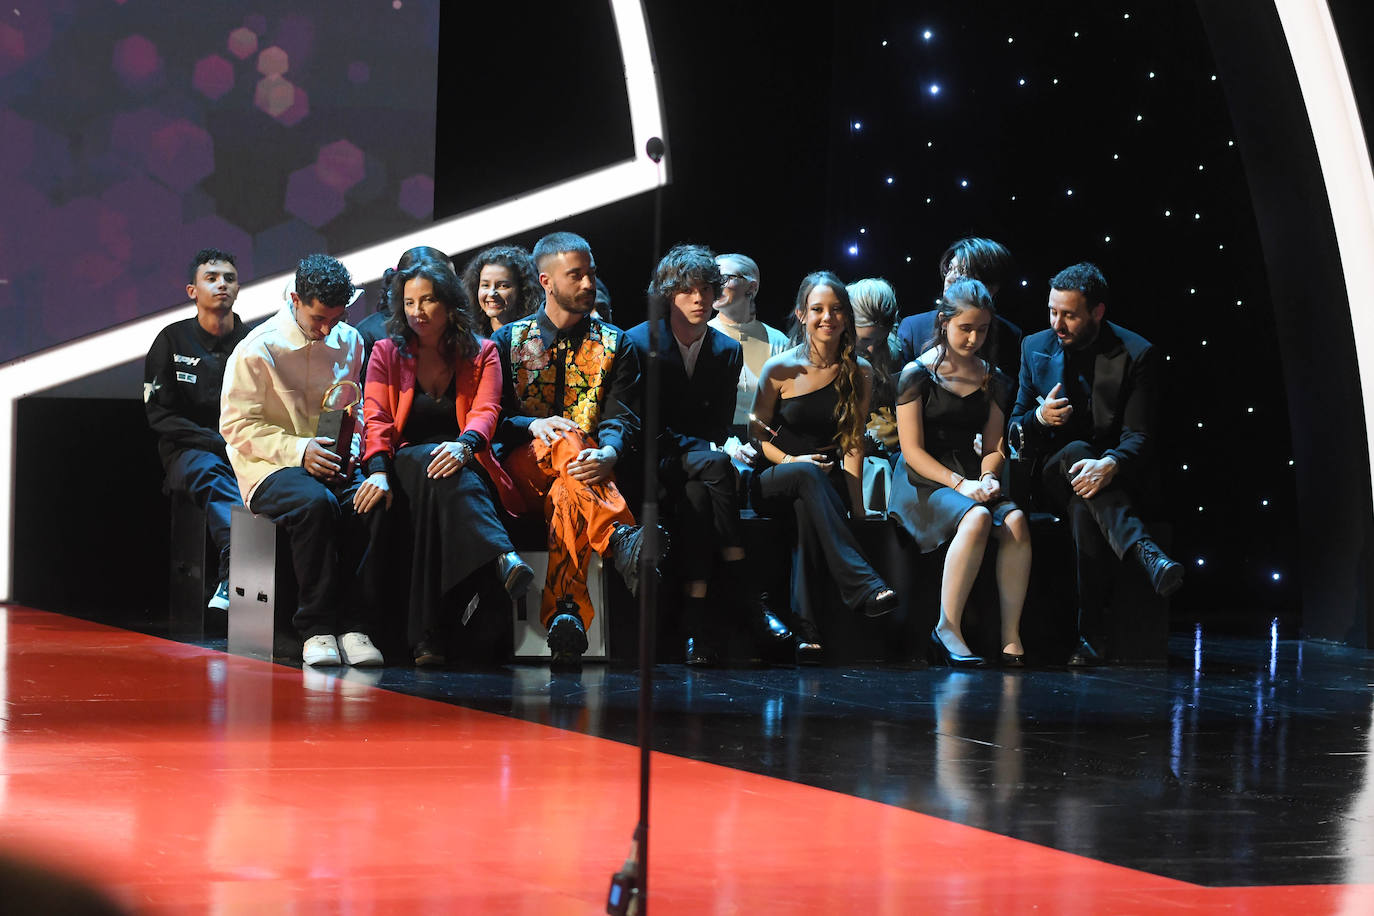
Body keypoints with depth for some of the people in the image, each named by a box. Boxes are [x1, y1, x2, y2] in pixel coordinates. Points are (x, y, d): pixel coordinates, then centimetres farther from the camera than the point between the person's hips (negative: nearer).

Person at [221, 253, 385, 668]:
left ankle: (354, 625, -26)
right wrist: (298, 450, -19)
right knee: (316, 504, -37)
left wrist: (350, 448, 2)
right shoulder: (257, 349, -7)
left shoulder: (349, 342, 10)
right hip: (270, 466, -4)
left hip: (332, 463, 4)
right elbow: (236, 426, -8)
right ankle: (317, 629, -30)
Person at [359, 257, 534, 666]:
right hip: (406, 464, -1)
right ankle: (504, 558, -65)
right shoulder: (387, 353, 14)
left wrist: (464, 445, -30)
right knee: (434, 466, -39)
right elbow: (376, 418, 1)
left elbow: (485, 412, -5)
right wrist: (379, 471, -20)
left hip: (468, 468, 1)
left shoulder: (480, 354, 12)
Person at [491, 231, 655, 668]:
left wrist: (608, 455, -24)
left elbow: (621, 418, 2)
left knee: (566, 494, -39)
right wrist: (534, 425, -18)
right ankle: (623, 542, -62)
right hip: (523, 469, -1)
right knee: (567, 442, -38)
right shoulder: (508, 341, 15)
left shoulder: (614, 345, 16)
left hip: (588, 467, 1)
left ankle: (564, 613, -60)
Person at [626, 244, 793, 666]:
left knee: (696, 494, -35)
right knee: (715, 465, -35)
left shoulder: (727, 351, 9)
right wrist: (708, 453, -19)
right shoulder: (639, 342, -2)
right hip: (655, 465, -3)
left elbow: (720, 426, 10)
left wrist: (723, 447, -15)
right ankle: (739, 585, -39)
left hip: (697, 461, 3)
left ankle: (695, 612, -40)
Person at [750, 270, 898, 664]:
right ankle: (862, 584, -51)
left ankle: (805, 625, -45)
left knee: (808, 508, -37)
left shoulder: (859, 372, 5)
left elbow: (852, 441, 1)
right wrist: (791, 462, -14)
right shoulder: (780, 369, -1)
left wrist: (855, 502, -11)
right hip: (773, 482, -1)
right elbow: (757, 435, 4)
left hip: (828, 486, 1)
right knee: (808, 475, -38)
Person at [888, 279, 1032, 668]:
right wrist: (959, 484, -18)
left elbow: (994, 446, 15)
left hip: (970, 476, 5)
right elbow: (913, 450, -6)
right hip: (923, 480, -4)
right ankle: (947, 630, -28)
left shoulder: (993, 380, 14)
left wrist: (988, 477, -8)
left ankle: (1011, 636, -28)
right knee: (976, 518, -35)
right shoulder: (917, 374, -2)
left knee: (1016, 521, -28)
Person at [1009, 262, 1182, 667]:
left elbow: (1139, 437, -11)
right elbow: (1014, 428, 12)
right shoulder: (1035, 348, 9)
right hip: (1052, 473, 2)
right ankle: (1144, 551, -54)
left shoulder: (1136, 354, -4)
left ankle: (1089, 636, -44)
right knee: (1076, 450, -36)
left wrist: (1110, 465, -34)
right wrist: (1039, 418, -13)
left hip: (1116, 476, -2)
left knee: (1085, 507, -39)